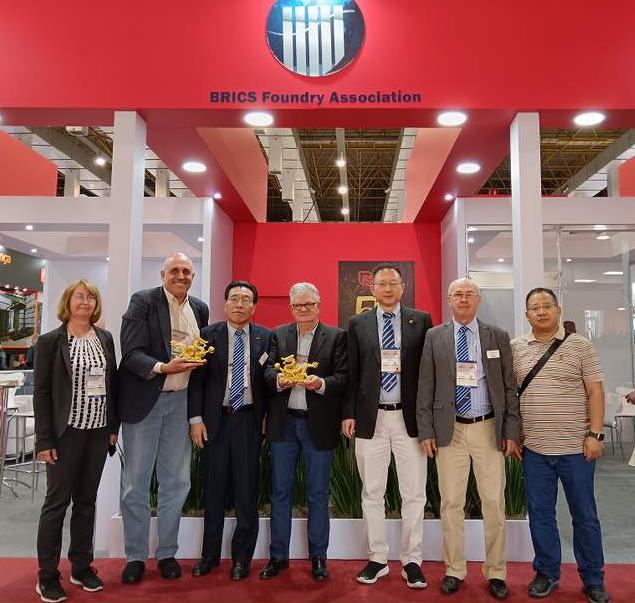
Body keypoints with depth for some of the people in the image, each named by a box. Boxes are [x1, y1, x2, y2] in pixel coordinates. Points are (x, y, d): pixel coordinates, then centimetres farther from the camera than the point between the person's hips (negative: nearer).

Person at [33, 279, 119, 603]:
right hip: (66, 431, -4)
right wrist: (44, 439, -10)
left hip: (98, 431, 4)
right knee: (57, 501, 4)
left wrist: (114, 426, 6)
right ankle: (47, 576, 19)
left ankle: (81, 567, 27)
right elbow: (41, 392, -6)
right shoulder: (50, 341, -5)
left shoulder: (105, 338, 6)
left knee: (87, 500, 13)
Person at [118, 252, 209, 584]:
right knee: (135, 482, 7)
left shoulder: (200, 309, 8)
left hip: (180, 401, 4)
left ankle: (167, 553, 27)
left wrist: (200, 357, -1)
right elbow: (131, 353, -14)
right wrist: (163, 367, -28)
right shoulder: (142, 301, -7)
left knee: (176, 481, 11)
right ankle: (135, 556, 23)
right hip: (144, 400, -4)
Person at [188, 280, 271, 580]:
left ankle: (242, 558, 22)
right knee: (213, 491, 12)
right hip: (214, 421, 1)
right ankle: (209, 555, 29)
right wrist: (195, 418, -4)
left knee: (247, 491, 6)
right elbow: (196, 379, 1)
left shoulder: (265, 337, 2)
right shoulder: (208, 335, 2)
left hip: (248, 420, 0)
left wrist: (268, 417, -2)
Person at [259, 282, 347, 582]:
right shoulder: (278, 334, 9)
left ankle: (318, 557, 25)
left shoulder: (336, 336, 1)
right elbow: (268, 370, 1)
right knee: (280, 491, 11)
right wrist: (279, 380, -20)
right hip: (284, 422, 2)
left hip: (318, 424, -2)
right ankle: (278, 556, 26)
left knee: (318, 493, 9)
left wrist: (321, 384, -24)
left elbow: (343, 376, -6)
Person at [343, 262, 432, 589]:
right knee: (371, 493, 11)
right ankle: (377, 558, 26)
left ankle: (412, 561, 22)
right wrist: (349, 413, 0)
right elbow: (352, 372, 5)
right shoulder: (357, 324, 6)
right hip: (371, 418, 1)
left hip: (409, 417, -1)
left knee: (414, 493, 6)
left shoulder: (422, 320, 3)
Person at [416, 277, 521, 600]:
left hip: (489, 429, 1)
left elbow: (509, 387, 4)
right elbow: (425, 388, 2)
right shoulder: (434, 337, 3)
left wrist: (511, 431, -1)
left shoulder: (498, 336, 4)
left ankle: (496, 573, 24)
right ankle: (454, 570, 23)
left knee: (494, 503, 7)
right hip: (449, 430, 0)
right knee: (451, 503, 7)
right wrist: (426, 431, -3)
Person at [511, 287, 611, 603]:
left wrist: (595, 434, -9)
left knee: (585, 516, 11)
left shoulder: (579, 345, -1)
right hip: (534, 448, 2)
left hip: (576, 447, -1)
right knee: (540, 515, 12)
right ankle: (547, 574, 29)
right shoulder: (516, 348, 3)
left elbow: (595, 391, -2)